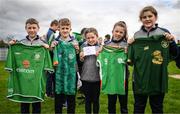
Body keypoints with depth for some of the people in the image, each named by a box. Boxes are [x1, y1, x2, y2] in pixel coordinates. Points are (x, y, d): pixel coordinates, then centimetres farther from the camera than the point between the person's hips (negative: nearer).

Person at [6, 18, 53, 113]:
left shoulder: (43, 45, -1)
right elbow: (13, 62, 10)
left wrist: (48, 49, -14)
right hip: (22, 82, 2)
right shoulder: (19, 44, 4)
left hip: (36, 82, -2)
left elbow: (47, 65, -1)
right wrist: (11, 47, -2)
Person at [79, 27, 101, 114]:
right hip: (85, 77, 2)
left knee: (96, 100, 13)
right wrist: (80, 58, -10)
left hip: (97, 77, -1)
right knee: (87, 99, 14)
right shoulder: (83, 47, 3)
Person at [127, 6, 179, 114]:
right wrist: (130, 45, -9)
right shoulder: (136, 35, 3)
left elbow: (175, 54, -1)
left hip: (158, 79, -1)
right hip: (140, 79, 1)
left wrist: (171, 42, -18)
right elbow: (132, 57, 7)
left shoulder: (164, 33, -2)